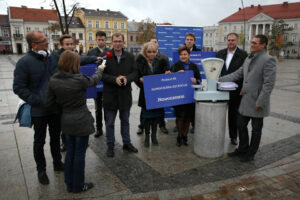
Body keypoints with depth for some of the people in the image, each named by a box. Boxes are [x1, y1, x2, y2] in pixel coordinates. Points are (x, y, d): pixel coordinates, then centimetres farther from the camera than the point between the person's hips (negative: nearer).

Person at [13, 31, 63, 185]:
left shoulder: (51, 58, 2)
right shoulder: (24, 62, -14)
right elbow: (19, 87, -14)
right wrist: (38, 101, -20)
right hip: (39, 111, -5)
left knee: (55, 137, 19)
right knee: (39, 141, 12)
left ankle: (57, 163, 38)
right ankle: (41, 170, 30)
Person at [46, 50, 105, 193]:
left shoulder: (53, 81, -4)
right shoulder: (79, 80, -18)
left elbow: (49, 103, 0)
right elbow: (94, 80, 3)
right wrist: (100, 69, 22)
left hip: (66, 121, 6)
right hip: (81, 121, -5)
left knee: (70, 151, 18)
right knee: (80, 153, 8)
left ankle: (69, 184, 31)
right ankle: (78, 186, 22)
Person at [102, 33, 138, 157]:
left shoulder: (130, 57, 2)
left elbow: (135, 73, 1)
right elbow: (101, 74, -10)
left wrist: (126, 78, -18)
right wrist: (114, 79, -23)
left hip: (125, 94, 3)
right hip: (110, 95, -3)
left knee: (125, 121, 18)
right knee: (110, 123, 10)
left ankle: (126, 143, 34)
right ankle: (110, 146, 26)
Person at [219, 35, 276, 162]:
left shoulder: (268, 60, -13)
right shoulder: (248, 59, 11)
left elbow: (269, 83, -18)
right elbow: (237, 74, 14)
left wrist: (260, 102, -20)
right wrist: (220, 79, 5)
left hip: (257, 103, -7)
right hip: (245, 100, 7)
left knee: (256, 130, 9)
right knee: (241, 125, 15)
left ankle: (251, 154, 25)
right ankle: (242, 149, 34)